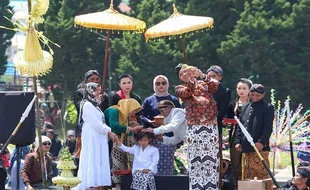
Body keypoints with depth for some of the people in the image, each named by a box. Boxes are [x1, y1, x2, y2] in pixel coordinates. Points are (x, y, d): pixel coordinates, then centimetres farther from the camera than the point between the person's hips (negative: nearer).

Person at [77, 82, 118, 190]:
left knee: (100, 164, 3)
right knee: (93, 162, -12)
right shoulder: (87, 105, -10)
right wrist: (109, 132, -8)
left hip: (99, 140, 9)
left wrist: (109, 131, 1)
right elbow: (95, 124, -16)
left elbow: (101, 123, 17)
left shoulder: (95, 106, 20)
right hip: (92, 140, -9)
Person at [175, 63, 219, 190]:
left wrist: (202, 76, -21)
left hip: (211, 128, 1)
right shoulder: (180, 88, 10)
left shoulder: (205, 83, 14)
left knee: (212, 160, 1)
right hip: (194, 129, -1)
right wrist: (191, 79, -26)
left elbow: (215, 86, -7)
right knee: (195, 160, -3)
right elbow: (186, 92, -12)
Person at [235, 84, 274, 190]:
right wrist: (238, 141, 8)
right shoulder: (246, 107, 20)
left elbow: (268, 127, -8)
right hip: (246, 147, 7)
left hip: (260, 147, -7)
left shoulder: (268, 108, 1)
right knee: (248, 174, 8)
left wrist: (261, 142, -19)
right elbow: (240, 126, 20)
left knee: (262, 173, -11)